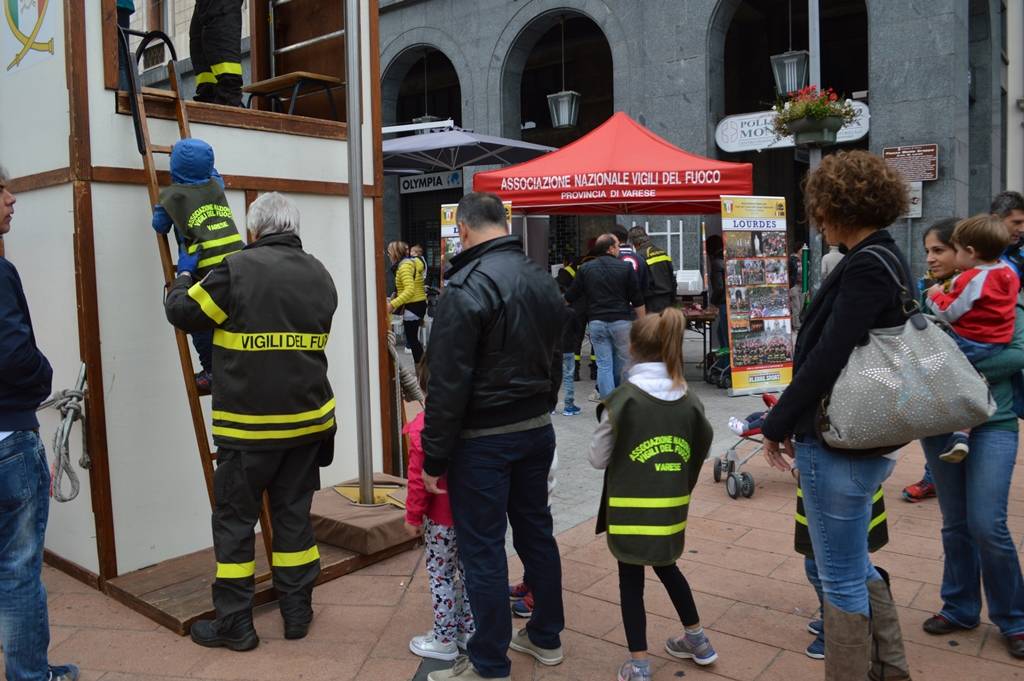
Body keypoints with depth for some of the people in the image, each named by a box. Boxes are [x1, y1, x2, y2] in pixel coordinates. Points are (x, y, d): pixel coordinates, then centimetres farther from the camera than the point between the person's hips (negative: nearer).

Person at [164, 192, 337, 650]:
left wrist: (183, 275, 19)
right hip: (308, 418, 5)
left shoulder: (238, 269, -12)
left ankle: (234, 623, 17)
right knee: (294, 513, 15)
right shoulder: (319, 275, 5)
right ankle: (297, 612, 24)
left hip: (248, 424, -5)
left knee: (234, 519, 9)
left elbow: (182, 311, -1)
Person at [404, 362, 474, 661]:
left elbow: (419, 478, -18)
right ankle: (469, 630, 31)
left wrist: (413, 516, -6)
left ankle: (445, 640, 20)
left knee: (441, 576, 9)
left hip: (440, 517, -6)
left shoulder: (423, 426, -21)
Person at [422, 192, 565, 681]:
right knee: (536, 531, 18)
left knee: (482, 549, 3)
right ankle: (546, 637, 34)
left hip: (483, 440, -8)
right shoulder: (542, 280, 7)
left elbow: (448, 384, -19)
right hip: (538, 429, 8)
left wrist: (434, 457, -12)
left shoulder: (467, 289, -18)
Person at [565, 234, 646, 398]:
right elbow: (637, 301, -1)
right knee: (622, 363, 13)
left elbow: (569, 298, 8)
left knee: (604, 365, 4)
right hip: (621, 321, -2)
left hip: (596, 322, 2)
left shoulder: (585, 269, 4)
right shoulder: (625, 267, -2)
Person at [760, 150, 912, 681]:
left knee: (842, 578, 6)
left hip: (837, 445, -10)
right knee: (855, 565, 24)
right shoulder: (887, 259, 11)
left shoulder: (867, 267, -20)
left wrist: (777, 424, -13)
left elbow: (827, 358, -25)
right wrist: (792, 419, 14)